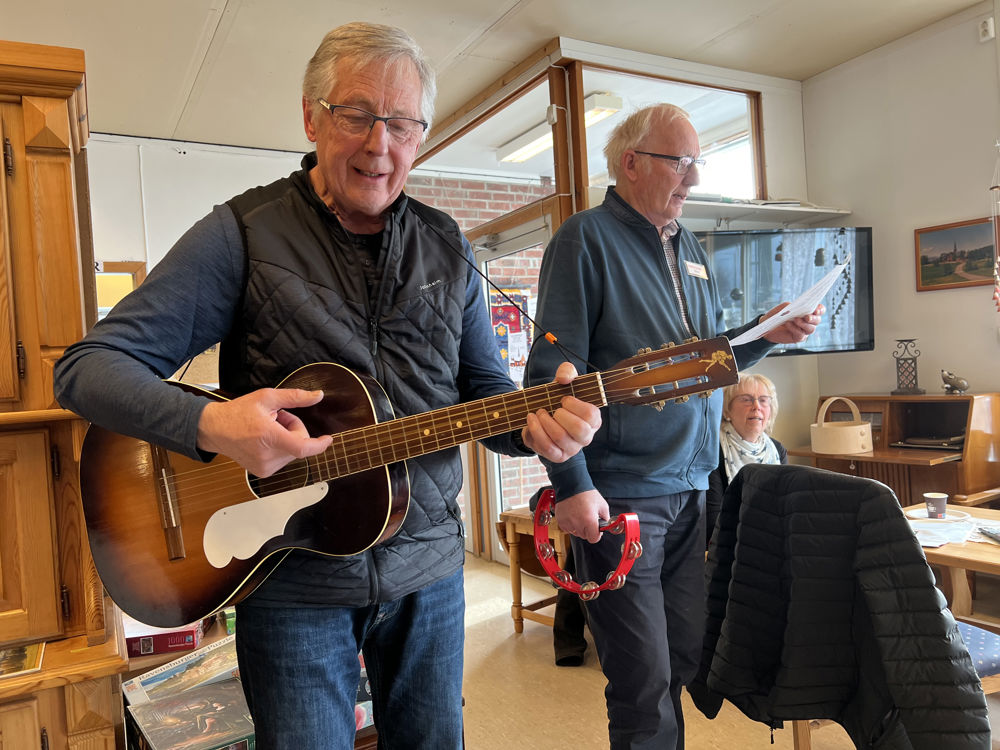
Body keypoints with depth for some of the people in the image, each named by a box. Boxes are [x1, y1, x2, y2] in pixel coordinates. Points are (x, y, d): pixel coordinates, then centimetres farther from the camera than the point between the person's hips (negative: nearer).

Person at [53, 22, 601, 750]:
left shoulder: (446, 247, 4)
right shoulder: (243, 233, -9)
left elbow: (485, 389, 6)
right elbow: (88, 366, -10)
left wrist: (534, 423, -17)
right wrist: (209, 423, -28)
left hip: (428, 567, 4)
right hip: (290, 575, -3)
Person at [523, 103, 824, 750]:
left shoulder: (691, 250, 16)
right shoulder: (587, 237, -7)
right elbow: (555, 371, -15)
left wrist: (769, 334, 3)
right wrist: (572, 484, -20)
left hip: (693, 489, 8)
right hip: (621, 494, -7)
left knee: (685, 658, 18)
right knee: (645, 681, 2)